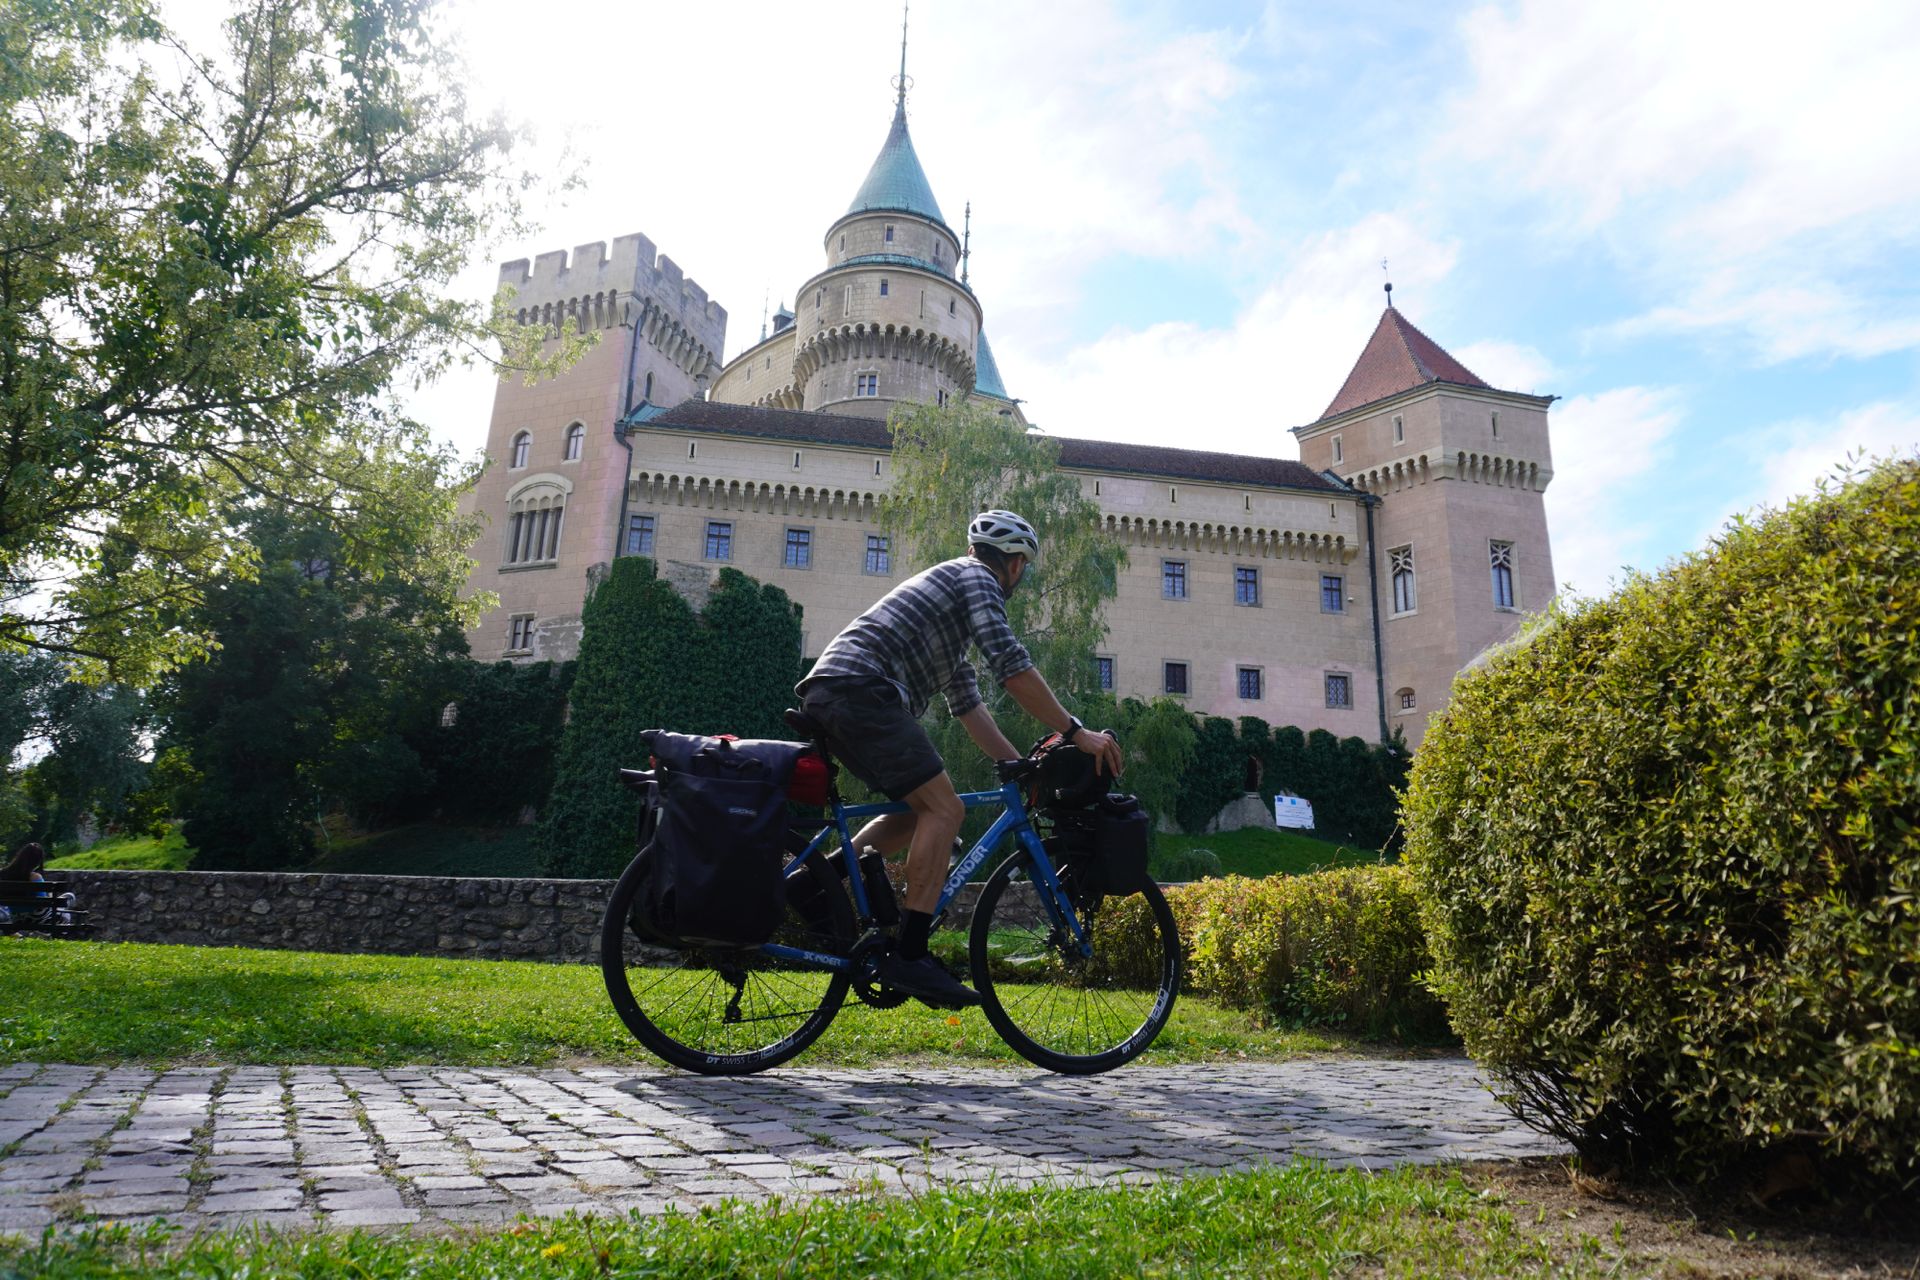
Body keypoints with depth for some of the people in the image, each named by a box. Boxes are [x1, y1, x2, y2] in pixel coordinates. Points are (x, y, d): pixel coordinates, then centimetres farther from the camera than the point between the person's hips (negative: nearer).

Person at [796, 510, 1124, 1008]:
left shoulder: (950, 581, 33)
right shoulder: (977, 578, 5)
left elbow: (968, 706, 30)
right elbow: (1013, 667, -10)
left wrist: (1024, 768, 26)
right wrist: (1077, 733, -8)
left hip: (828, 691, 10)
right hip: (860, 687, -10)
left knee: (920, 809, 16)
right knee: (944, 808, -12)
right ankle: (908, 956, -12)